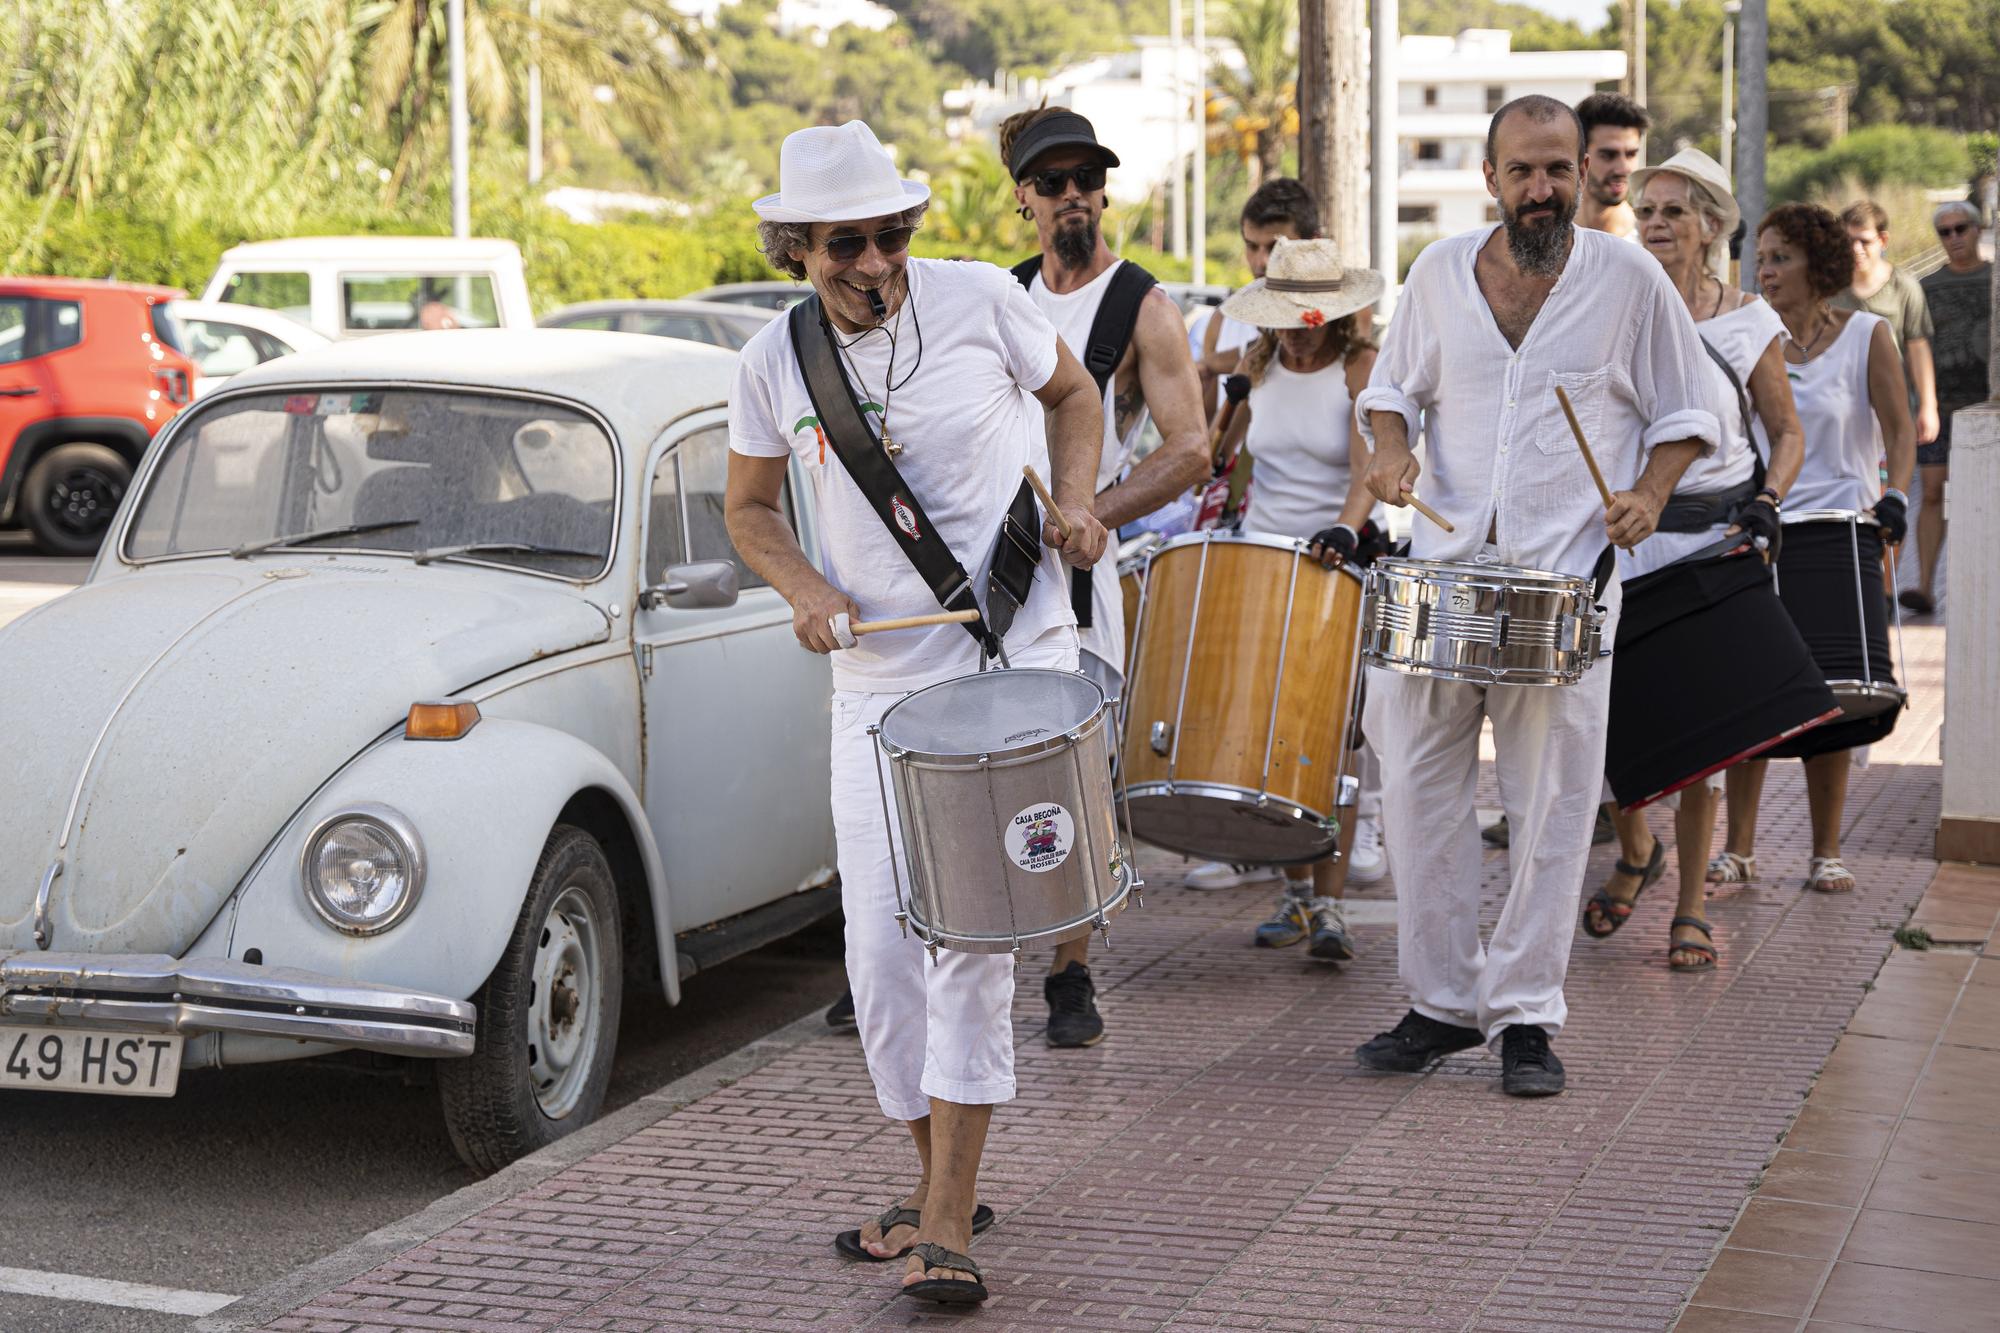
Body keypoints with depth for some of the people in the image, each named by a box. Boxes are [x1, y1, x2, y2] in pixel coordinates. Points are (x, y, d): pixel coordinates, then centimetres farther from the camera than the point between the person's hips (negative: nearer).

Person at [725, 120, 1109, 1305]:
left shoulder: (982, 300, -6)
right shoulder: (774, 363, -1)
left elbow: (1072, 389, 13)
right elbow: (751, 507, 13)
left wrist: (1072, 499, -4)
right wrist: (805, 587, -6)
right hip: (877, 683, 3)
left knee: (968, 929, -14)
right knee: (881, 951, 3)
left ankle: (949, 1220, -10)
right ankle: (939, 1180, 23)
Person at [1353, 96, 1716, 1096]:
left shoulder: (1630, 279, 2)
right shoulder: (1439, 272, 8)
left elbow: (1683, 414, 9)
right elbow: (1392, 387, 19)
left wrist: (1648, 496, -9)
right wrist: (1388, 450, -2)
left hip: (1569, 577, -2)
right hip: (1442, 565, 3)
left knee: (1552, 798, -2)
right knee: (1415, 782, 1)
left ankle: (1526, 1014, 8)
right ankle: (1441, 1000, 14)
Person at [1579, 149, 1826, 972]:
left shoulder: (1748, 325, 2)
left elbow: (1787, 433, 9)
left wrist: (1767, 502, -9)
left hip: (1710, 545, -1)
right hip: (1618, 540, 1)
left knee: (1700, 720, -2)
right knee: (1612, 719, 2)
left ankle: (1691, 908, 12)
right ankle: (1636, 851, 33)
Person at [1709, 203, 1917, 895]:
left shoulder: (1867, 336, 1)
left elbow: (1900, 431, -1)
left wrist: (1893, 499, -17)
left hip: (1840, 534, -2)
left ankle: (1825, 852, 10)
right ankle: (1739, 848, 7)